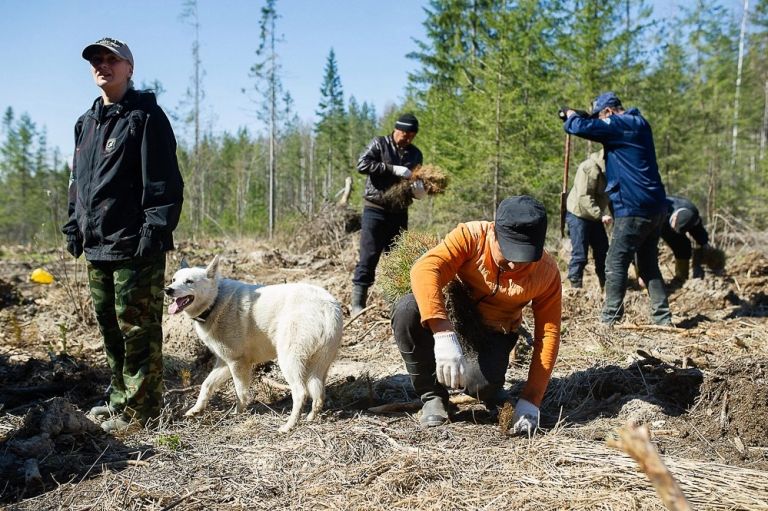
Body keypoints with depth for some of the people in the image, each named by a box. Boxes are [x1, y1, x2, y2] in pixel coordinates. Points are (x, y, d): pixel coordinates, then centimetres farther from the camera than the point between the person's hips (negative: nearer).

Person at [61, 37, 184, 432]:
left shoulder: (145, 116, -6)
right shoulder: (87, 122, 18)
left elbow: (163, 181, -13)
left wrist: (155, 230, -19)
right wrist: (74, 226, 17)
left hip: (134, 246, -8)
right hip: (96, 245, 8)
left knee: (136, 327, -4)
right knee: (109, 326, 16)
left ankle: (140, 408, 4)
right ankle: (121, 397, 29)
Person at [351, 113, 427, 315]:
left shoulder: (415, 154, 12)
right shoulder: (379, 144, -1)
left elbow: (418, 181, 15)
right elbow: (362, 164, -15)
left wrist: (419, 190, -10)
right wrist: (393, 169, -22)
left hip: (399, 212, 5)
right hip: (375, 209, -5)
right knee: (369, 256, -8)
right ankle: (358, 303, -5)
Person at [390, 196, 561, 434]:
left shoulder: (547, 273, -22)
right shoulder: (471, 236, -28)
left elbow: (547, 335, -16)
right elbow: (425, 270, -42)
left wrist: (530, 401, -23)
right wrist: (444, 336, -55)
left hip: (495, 332, 0)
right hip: (450, 317, 0)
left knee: (482, 384, -32)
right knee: (407, 309, -34)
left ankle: (490, 388, 10)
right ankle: (433, 396, -12)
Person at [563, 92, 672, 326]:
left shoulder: (620, 125, -13)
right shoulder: (638, 123, 16)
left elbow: (580, 127, -19)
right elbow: (600, 129, 29)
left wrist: (571, 115, 3)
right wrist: (578, 117, 14)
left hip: (634, 208, -9)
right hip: (654, 207, 9)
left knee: (616, 264, -4)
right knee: (649, 265, 14)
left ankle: (609, 321, -2)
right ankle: (662, 318, 16)